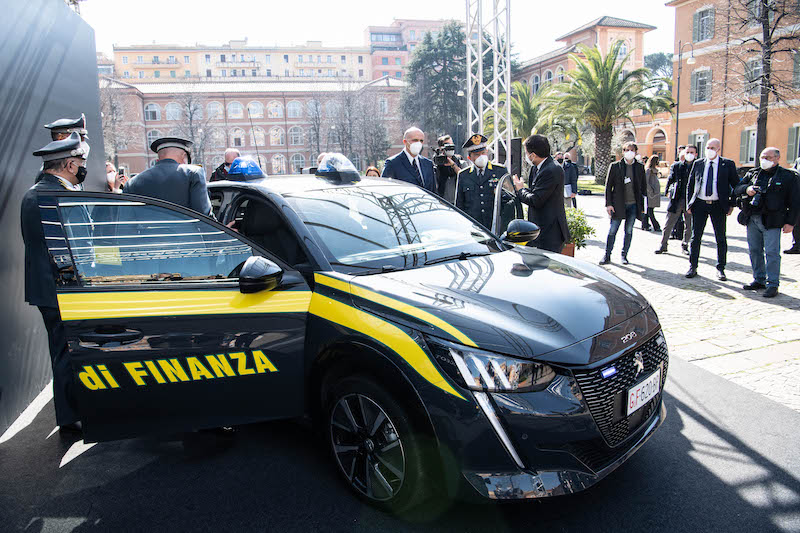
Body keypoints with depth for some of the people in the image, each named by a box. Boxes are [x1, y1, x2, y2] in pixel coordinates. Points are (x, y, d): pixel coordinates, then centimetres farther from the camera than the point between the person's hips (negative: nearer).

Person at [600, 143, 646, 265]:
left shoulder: (640, 167, 7)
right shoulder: (615, 166, 0)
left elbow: (643, 186, 12)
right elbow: (608, 186, 1)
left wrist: (642, 204, 7)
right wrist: (608, 204, -6)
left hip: (633, 205, 2)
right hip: (618, 204, -2)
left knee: (629, 231, 8)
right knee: (612, 231, -2)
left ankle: (624, 255, 20)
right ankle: (607, 256, 8)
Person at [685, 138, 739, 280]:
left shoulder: (728, 164, 1)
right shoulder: (698, 164, 6)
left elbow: (736, 185, 5)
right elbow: (690, 185, 9)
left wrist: (732, 204, -2)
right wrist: (689, 204, 3)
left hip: (718, 206, -1)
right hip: (699, 204, 1)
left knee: (721, 239, 6)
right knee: (695, 237, 4)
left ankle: (720, 269, 16)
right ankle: (692, 267, 13)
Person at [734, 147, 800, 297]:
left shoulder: (788, 176, 3)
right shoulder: (752, 174, 15)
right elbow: (736, 189, 11)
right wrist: (746, 189, -12)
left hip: (771, 221, -5)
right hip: (752, 220, 5)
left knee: (772, 253, -6)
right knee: (754, 251, 10)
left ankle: (772, 285, 2)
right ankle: (759, 280, 22)